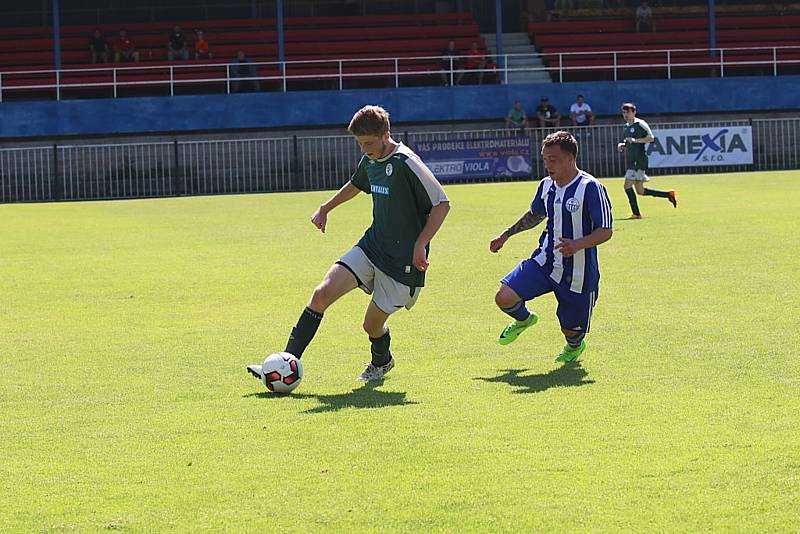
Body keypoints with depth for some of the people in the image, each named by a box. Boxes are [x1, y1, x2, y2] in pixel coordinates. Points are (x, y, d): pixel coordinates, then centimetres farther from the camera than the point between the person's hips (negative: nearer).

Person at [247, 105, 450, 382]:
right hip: (371, 245, 7)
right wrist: (325, 208, 33)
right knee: (322, 293, -11)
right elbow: (355, 185, 30)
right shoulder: (370, 161, 6)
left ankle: (381, 362, 40)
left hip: (402, 260, -7)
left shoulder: (407, 164, -19)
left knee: (373, 323, 3)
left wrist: (420, 244, -22)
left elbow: (441, 203, -16)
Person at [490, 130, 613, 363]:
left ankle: (575, 347, 48)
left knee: (572, 331, 7)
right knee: (504, 297, -15)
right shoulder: (546, 185, 3)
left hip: (578, 272, -5)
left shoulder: (591, 188, -17)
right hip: (544, 262, 5)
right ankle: (523, 320, 22)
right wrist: (506, 235, 24)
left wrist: (578, 245, -34)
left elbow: (605, 231, -17)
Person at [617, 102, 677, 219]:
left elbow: (651, 138, -14)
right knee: (640, 190, 10)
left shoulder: (640, 124, -7)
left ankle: (636, 213, -11)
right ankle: (668, 194, 21)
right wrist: (621, 145, 8)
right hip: (631, 161, 9)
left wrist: (635, 140, -20)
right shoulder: (627, 126, 19)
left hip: (639, 161, -9)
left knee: (628, 185, -15)